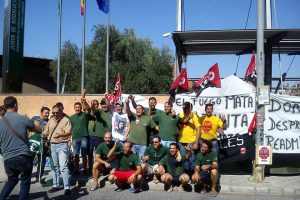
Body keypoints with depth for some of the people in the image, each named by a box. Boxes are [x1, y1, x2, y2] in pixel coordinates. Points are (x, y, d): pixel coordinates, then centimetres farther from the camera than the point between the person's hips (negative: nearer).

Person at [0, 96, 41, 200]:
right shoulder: (23, 119, -7)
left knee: (11, 180, 25)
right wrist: (36, 124, 29)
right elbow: (39, 130, 7)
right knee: (25, 182, 10)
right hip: (24, 156, -4)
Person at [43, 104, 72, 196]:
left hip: (62, 145, -6)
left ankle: (67, 187, -11)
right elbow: (46, 132, 16)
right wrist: (44, 134, -8)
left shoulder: (66, 120, -3)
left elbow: (68, 132, -14)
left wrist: (60, 135, -32)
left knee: (63, 166, -12)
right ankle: (55, 185, 24)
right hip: (52, 145, 6)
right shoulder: (50, 120, 14)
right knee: (54, 166, 12)